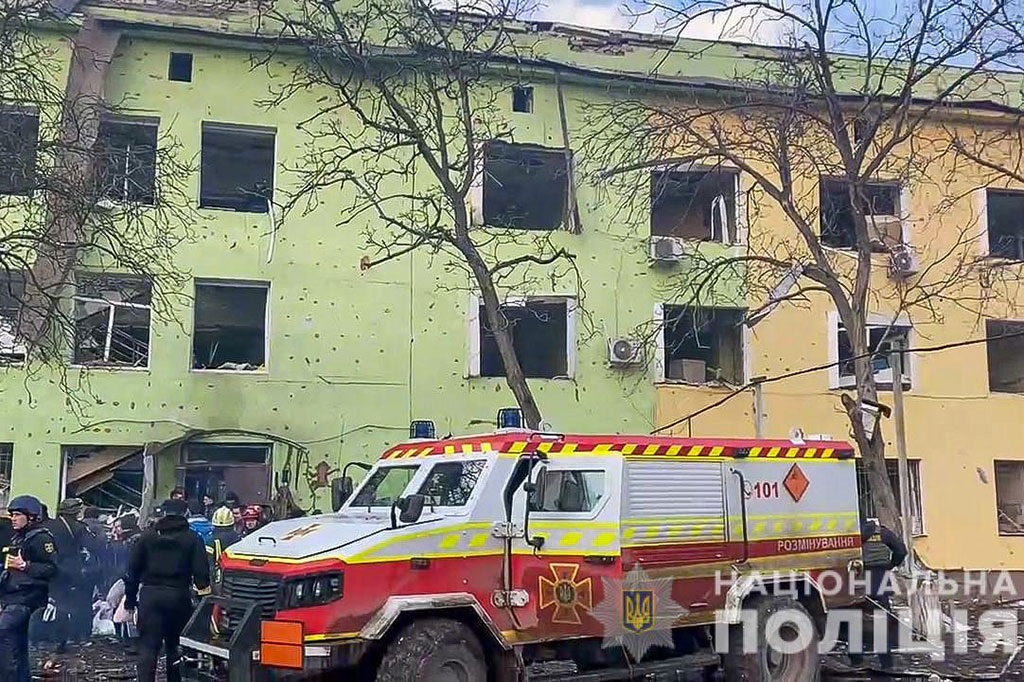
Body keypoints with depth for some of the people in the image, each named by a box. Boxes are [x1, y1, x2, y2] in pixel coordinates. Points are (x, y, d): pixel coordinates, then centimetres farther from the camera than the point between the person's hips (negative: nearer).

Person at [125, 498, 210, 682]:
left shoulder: (148, 537, 7)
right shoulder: (192, 539, 0)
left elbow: (133, 570, 8)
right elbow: (201, 572, -7)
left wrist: (130, 600, 12)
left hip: (150, 595, 1)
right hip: (178, 596, 0)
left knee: (148, 646, 0)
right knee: (175, 645, 14)